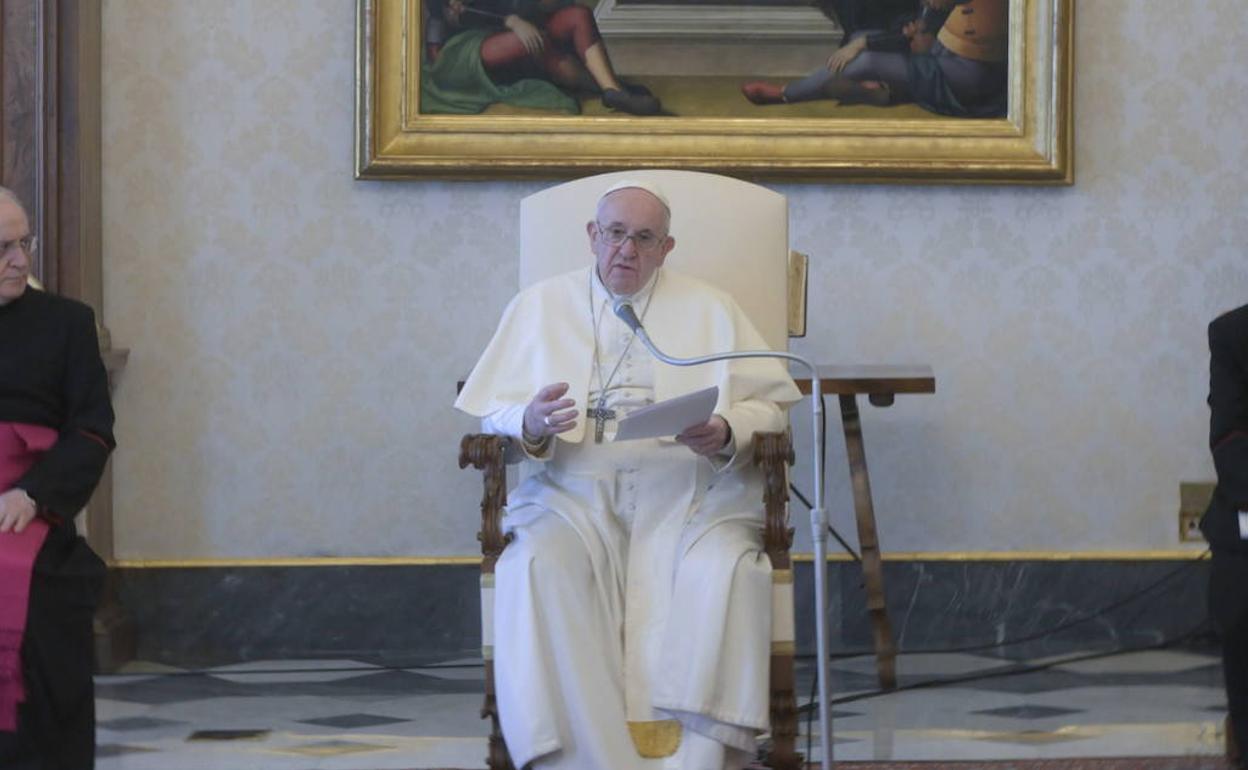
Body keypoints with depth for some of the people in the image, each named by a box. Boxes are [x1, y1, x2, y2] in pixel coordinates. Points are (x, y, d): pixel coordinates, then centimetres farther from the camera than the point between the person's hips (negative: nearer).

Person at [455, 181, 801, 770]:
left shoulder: (709, 310, 19)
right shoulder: (539, 306, 19)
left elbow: (768, 408, 11)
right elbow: (491, 413, 12)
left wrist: (726, 434, -11)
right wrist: (530, 426, -12)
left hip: (685, 493, 0)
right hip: (573, 494, 0)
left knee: (725, 570, -34)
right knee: (536, 571, -34)